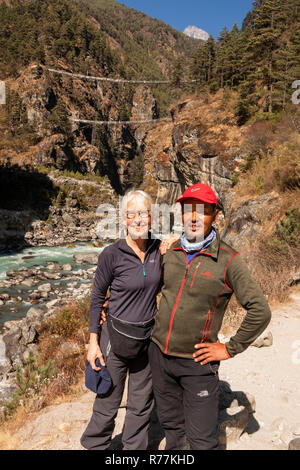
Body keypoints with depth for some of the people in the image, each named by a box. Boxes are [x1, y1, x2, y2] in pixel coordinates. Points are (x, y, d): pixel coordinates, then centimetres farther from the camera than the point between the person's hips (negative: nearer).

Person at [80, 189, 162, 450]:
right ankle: (94, 444, 39)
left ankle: (135, 448, 42)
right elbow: (97, 298, -7)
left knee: (142, 404, 19)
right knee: (108, 404, 11)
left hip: (148, 337, 4)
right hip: (117, 337, -4)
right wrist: (93, 342, -8)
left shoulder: (158, 249, -4)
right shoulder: (112, 254, -16)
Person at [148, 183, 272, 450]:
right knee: (171, 426, 21)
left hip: (197, 361, -4)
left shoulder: (228, 260, -14)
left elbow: (259, 311, -12)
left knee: (202, 441, 6)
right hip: (159, 354, 5)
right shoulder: (170, 252, 0)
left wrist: (230, 349, -10)